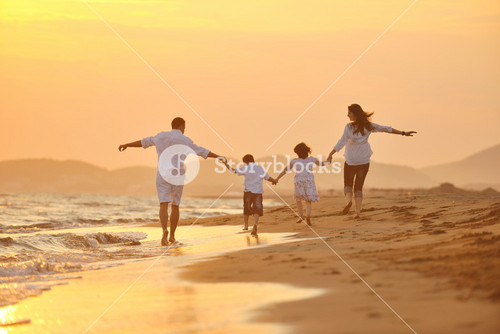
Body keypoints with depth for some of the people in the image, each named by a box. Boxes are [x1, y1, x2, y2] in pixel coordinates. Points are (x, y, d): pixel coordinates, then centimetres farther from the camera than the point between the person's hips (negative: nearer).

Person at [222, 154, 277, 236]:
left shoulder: (245, 168, 0)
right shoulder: (260, 168, 10)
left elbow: (233, 171, 0)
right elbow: (268, 178, 17)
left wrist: (226, 164, 12)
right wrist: (274, 181, 38)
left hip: (248, 191, -1)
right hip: (258, 192, 1)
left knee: (246, 209, 18)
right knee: (256, 210, -6)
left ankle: (246, 226, 31)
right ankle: (255, 225, -28)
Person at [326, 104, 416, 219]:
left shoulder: (349, 127, -15)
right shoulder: (368, 126, -3)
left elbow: (342, 142, -18)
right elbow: (386, 129, 0)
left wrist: (330, 155, -14)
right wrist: (403, 133, 6)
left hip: (351, 161, -4)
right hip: (364, 161, 4)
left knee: (348, 185, 13)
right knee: (358, 187, 10)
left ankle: (349, 200, -17)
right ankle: (358, 211, -5)